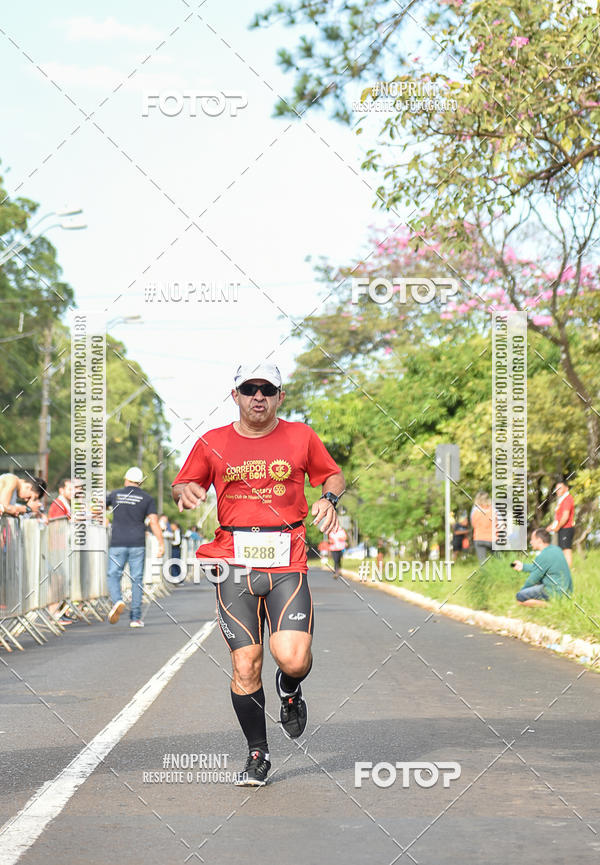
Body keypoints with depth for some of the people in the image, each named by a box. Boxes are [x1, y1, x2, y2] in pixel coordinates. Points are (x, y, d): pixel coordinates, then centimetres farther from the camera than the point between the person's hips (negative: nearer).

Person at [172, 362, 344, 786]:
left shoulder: (300, 436, 7)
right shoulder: (212, 443, 8)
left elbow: (334, 474, 20)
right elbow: (182, 486, 18)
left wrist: (329, 498, -2)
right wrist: (186, 491, -5)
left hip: (287, 563, -1)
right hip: (235, 563, 1)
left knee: (293, 659, -15)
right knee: (245, 666, -3)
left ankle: (290, 690, 22)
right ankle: (258, 753, 15)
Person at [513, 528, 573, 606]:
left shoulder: (543, 556, -19)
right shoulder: (555, 549, 10)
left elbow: (533, 579, -10)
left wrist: (522, 590, 7)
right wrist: (523, 566, 29)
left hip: (556, 593, -10)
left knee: (520, 597, -10)